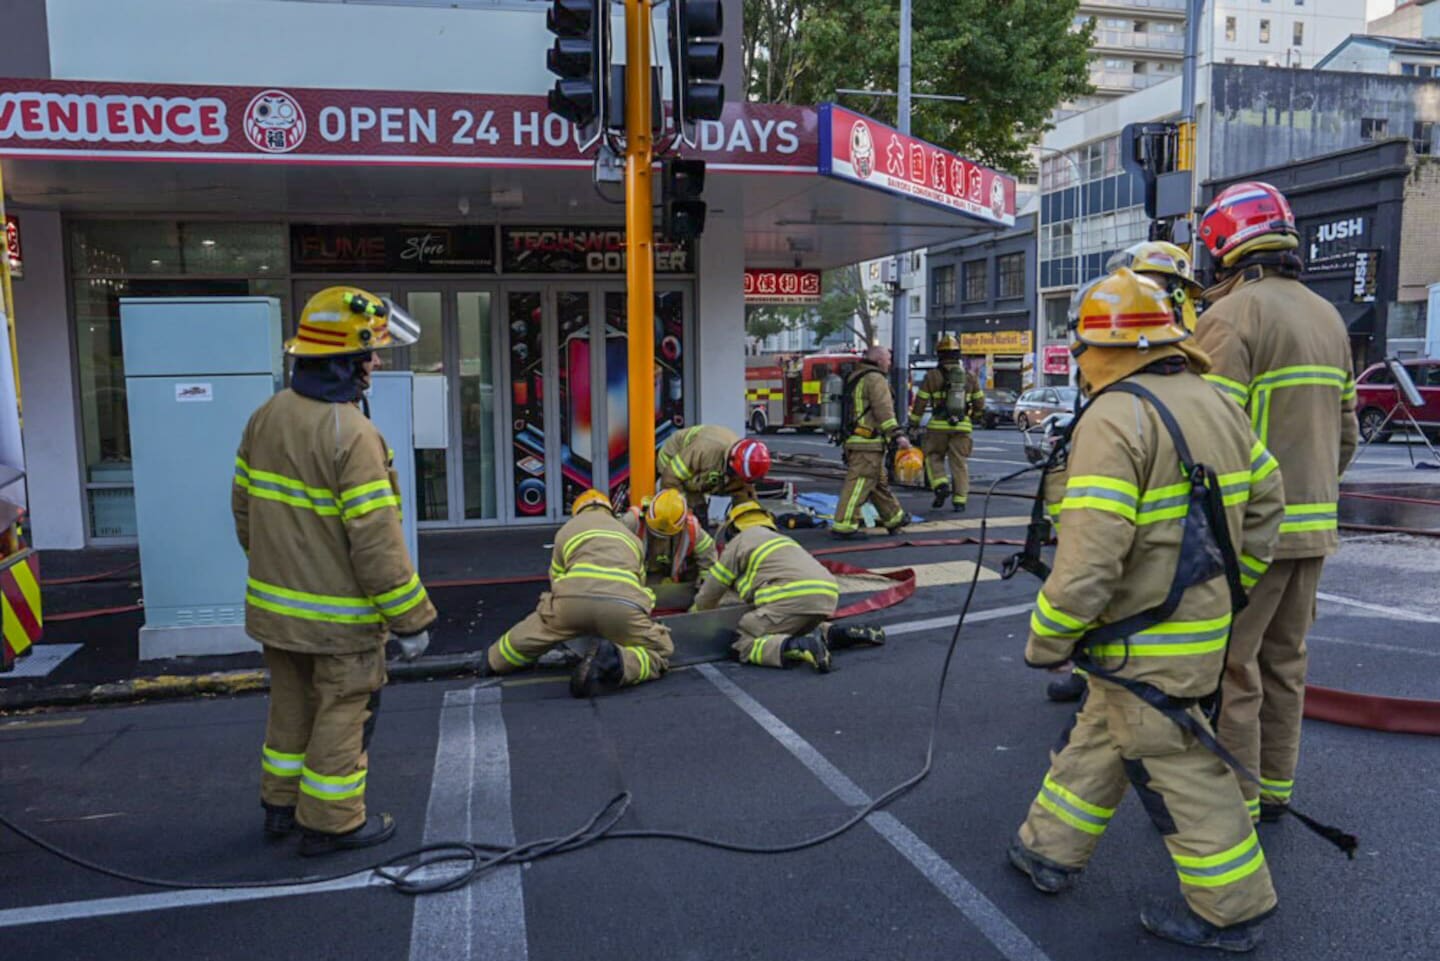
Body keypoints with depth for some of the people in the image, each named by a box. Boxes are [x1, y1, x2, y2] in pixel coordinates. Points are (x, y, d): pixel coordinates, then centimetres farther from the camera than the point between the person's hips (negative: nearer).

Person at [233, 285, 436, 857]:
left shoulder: (265, 417, 2)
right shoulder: (351, 435, -24)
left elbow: (243, 507, 11)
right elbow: (376, 542, -24)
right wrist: (409, 618, -15)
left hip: (274, 607, 8)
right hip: (337, 617, -8)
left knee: (290, 707, 23)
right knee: (341, 715, 9)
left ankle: (281, 804, 38)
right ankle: (331, 821, 21)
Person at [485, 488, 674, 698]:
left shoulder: (568, 528, 32)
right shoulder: (629, 535, 37)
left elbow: (556, 578, 35)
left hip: (574, 598, 1)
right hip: (622, 603, -1)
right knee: (660, 653, 13)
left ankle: (493, 662, 44)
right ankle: (615, 663, -15)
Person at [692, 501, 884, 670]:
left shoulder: (737, 543, 14)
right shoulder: (780, 537, 35)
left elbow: (708, 597, 16)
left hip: (794, 597, -8)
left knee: (743, 645, -4)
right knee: (797, 628, 34)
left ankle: (798, 646, -29)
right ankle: (836, 633, 8)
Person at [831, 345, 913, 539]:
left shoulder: (855, 378, 22)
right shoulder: (875, 379, -10)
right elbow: (884, 410, -20)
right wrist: (897, 434, -23)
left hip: (855, 439, 10)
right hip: (869, 443, -10)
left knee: (880, 483, 19)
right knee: (859, 483, -10)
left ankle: (894, 518, 31)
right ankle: (843, 526, -13)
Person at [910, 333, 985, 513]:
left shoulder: (932, 376, -2)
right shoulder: (969, 377, 9)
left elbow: (920, 403, -1)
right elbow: (980, 403, 14)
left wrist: (913, 422, 9)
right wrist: (972, 416, 33)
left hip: (938, 426, -2)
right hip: (962, 427, 3)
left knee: (934, 457, 14)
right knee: (960, 464, 6)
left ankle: (941, 485, -7)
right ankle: (959, 500, 4)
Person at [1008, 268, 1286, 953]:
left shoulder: (1114, 419, -21)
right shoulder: (1213, 403, 8)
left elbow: (1089, 558, -27)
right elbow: (1265, 500, 17)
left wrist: (1046, 641, -15)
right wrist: (1228, 587, 22)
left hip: (1149, 645, -9)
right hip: (1203, 622, 9)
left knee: (1180, 770, 5)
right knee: (1099, 737, 20)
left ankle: (1230, 911, 21)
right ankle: (1050, 852, 33)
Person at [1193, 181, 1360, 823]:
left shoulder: (1231, 315, -13)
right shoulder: (1327, 317, 14)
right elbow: (1346, 432, 17)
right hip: (1314, 527, 9)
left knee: (1230, 666, -1)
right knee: (1283, 659, 17)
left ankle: (1236, 803, 6)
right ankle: (1274, 787, 28)